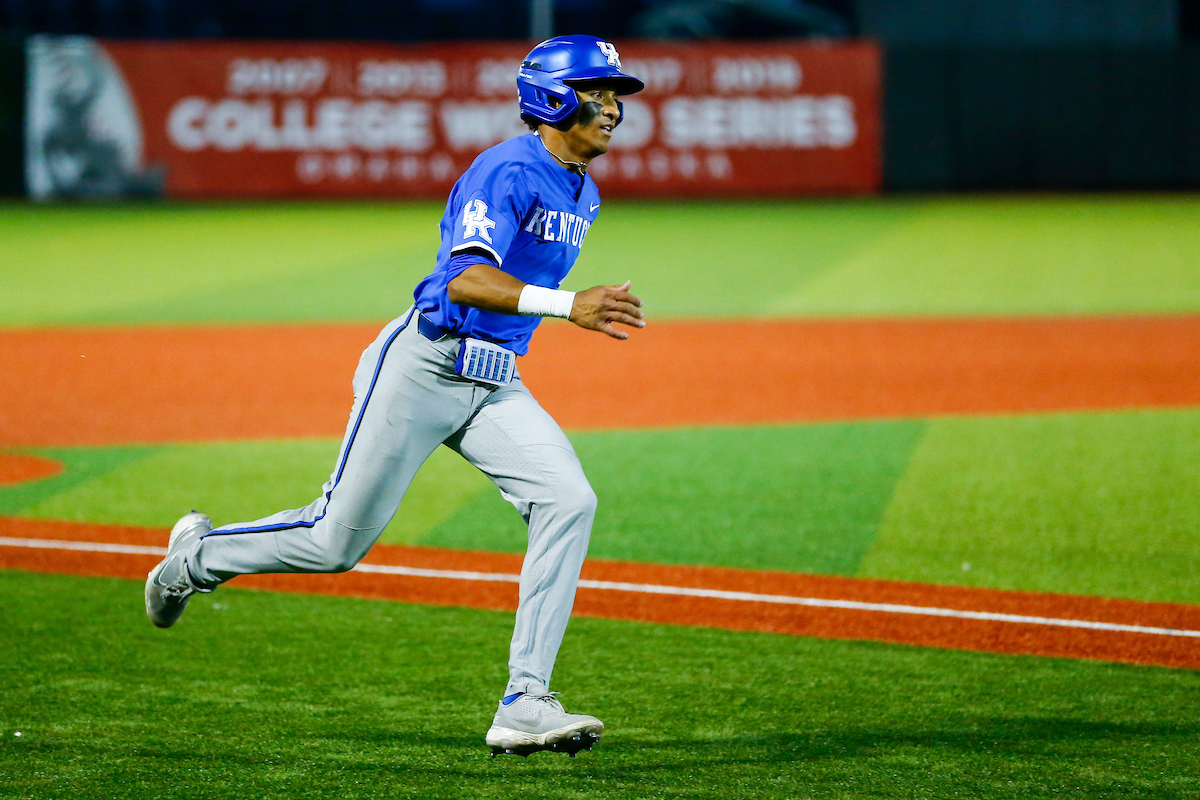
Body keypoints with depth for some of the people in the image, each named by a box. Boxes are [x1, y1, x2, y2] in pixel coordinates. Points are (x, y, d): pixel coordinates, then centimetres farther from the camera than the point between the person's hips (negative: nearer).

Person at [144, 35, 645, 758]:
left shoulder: (583, 195, 13)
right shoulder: (507, 172, -17)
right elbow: (465, 279, -32)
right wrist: (566, 304, -43)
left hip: (494, 386, 8)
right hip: (421, 368, -8)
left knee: (568, 501, -16)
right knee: (339, 540, -1)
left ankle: (525, 707, -19)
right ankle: (199, 555, 29)